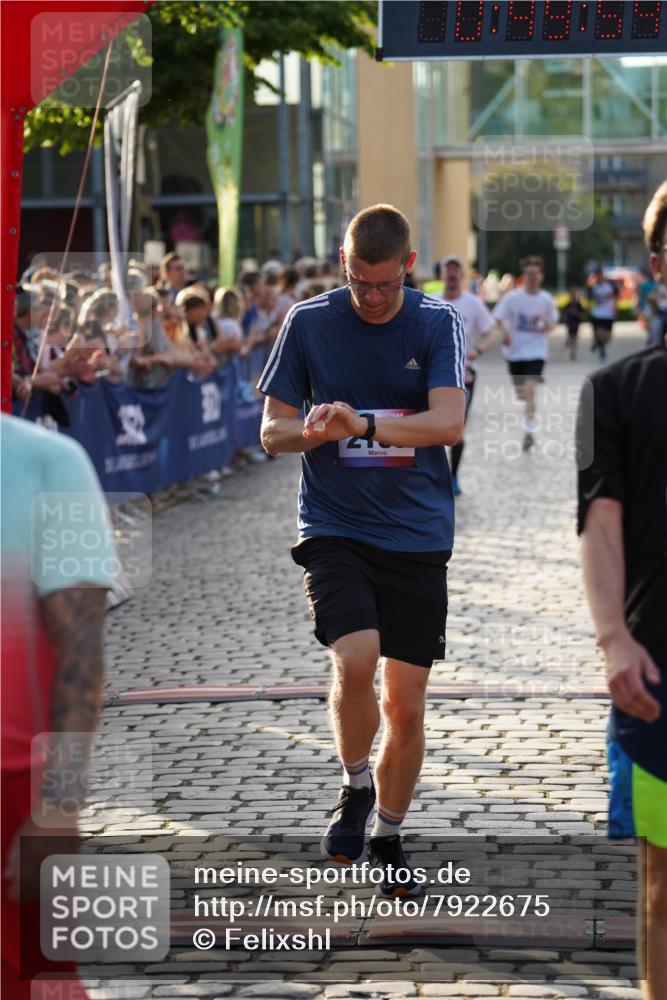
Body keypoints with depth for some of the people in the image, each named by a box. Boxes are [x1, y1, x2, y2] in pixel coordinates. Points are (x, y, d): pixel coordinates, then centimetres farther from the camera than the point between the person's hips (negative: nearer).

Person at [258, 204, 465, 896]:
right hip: (333, 529, -1)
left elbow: (449, 423, -13)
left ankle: (388, 840, 24)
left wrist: (363, 424, -27)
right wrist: (313, 431, -19)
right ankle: (354, 788, 3)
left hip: (417, 535, 1)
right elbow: (273, 430, 4)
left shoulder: (438, 324, -1)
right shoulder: (308, 322, 0)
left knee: (406, 704, 4)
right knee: (356, 659, -25)